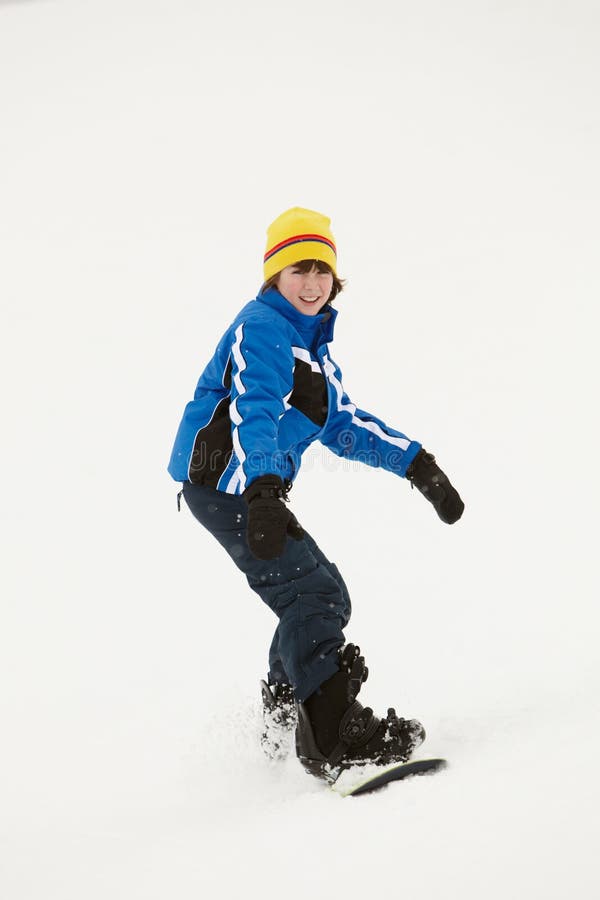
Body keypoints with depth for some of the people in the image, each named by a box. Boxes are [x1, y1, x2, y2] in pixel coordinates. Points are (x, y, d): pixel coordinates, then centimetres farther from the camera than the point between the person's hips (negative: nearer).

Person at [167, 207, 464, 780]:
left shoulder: (313, 344, 19)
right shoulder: (260, 330, -13)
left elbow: (344, 426, 24)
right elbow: (253, 413, -28)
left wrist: (417, 465, 15)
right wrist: (262, 492, -44)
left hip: (259, 487, 10)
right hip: (224, 483, -10)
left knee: (323, 598, 15)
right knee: (312, 592, -21)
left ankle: (282, 720, 28)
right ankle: (334, 737, -28)